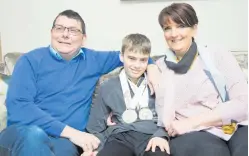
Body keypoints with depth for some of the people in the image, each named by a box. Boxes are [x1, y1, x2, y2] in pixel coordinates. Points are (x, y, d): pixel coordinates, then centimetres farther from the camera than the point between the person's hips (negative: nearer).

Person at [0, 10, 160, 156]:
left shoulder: (92, 60, 15)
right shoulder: (31, 60, 3)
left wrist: (151, 66, 5)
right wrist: (71, 132, -18)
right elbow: (17, 106, -12)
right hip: (24, 132, -1)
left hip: (64, 138, 2)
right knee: (33, 134, -38)